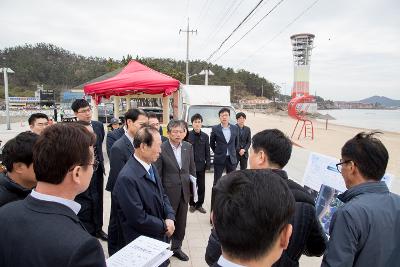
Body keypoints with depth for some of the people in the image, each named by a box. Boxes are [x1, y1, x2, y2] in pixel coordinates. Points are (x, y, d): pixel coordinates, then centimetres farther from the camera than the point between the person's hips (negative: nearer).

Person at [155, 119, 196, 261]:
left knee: (181, 222, 17)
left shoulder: (188, 147, 1)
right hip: (168, 191, -5)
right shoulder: (161, 148, -14)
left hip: (185, 191, 5)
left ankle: (176, 247, 37)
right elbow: (157, 173, -9)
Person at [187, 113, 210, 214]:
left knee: (201, 187, 8)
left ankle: (199, 204, 25)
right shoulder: (188, 135, -4)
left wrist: (208, 164, 0)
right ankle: (192, 204, 26)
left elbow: (207, 152, 6)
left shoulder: (205, 136, 2)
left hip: (201, 165, 2)